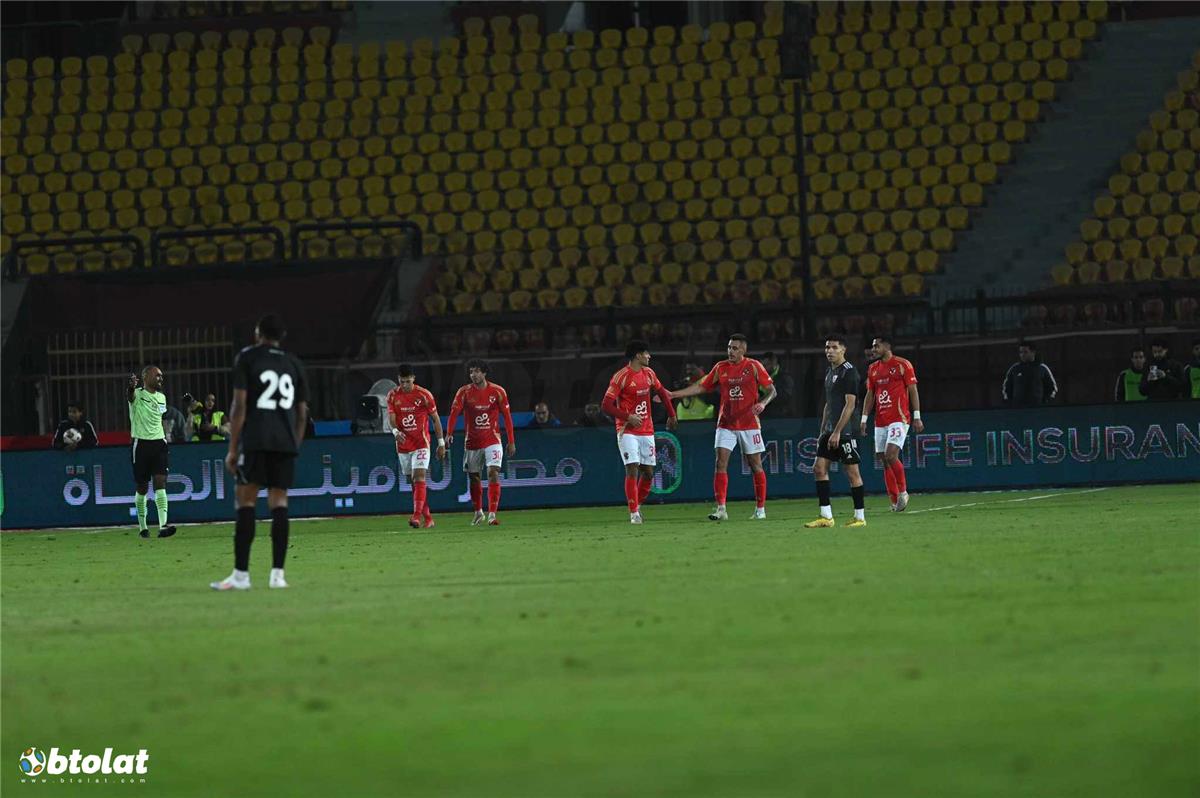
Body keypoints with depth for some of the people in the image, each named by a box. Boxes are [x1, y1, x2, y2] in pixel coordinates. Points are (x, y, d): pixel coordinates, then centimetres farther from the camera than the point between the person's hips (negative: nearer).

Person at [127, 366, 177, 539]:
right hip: (141, 444, -4)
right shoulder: (138, 394, -6)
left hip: (159, 443, 4)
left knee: (161, 482, -11)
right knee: (142, 487, 4)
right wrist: (131, 386, -54)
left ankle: (163, 525, -20)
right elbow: (129, 395, -31)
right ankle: (142, 527, 18)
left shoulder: (162, 397, 13)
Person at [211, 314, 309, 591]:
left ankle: (241, 575, -9)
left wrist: (232, 448, -2)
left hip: (255, 441, -4)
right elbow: (302, 413, 15)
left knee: (246, 501, -3)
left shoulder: (246, 358, 3)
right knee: (279, 502, 4)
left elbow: (239, 404, -4)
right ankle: (277, 574, -3)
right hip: (286, 443, 4)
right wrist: (295, 448, 23)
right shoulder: (294, 364, 16)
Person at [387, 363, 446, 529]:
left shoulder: (424, 395, -6)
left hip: (421, 444, -4)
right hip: (403, 444, 4)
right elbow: (391, 418, -4)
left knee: (419, 478, -18)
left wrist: (441, 443, 1)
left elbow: (435, 419, 1)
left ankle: (417, 516, -27)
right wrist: (395, 431, -28)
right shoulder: (393, 396, 2)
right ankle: (428, 519, 15)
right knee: (413, 482, 7)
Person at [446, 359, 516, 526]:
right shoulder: (464, 392, -3)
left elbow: (507, 416, 0)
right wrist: (449, 434, -27)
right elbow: (454, 412, -11)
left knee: (493, 473, -17)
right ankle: (478, 512, 30)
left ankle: (492, 514, -20)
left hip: (492, 441, -2)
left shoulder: (497, 392, -4)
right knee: (474, 478, 10)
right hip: (472, 442, 2)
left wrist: (511, 442, -1)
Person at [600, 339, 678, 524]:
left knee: (648, 472, 6)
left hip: (647, 430, 6)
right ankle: (634, 513, -11)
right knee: (632, 470, -14)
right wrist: (628, 417, -20)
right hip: (627, 431, -6)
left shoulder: (648, 373, 8)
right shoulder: (621, 377, -12)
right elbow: (606, 406, -14)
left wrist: (671, 415, 24)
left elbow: (662, 392, 25)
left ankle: (638, 504, 26)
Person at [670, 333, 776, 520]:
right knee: (720, 463, -10)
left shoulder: (753, 366, -3)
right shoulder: (721, 368, 5)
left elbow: (771, 390, -1)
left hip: (749, 424, -2)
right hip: (726, 425, 2)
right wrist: (672, 394, 7)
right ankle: (721, 509, -12)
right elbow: (701, 387, 12)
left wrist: (762, 403, -22)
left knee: (756, 465, 3)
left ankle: (760, 509, 14)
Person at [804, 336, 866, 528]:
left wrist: (837, 432, -20)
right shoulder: (829, 372, 16)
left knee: (852, 471, -3)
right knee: (819, 468, 3)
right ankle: (826, 516, 4)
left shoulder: (849, 372, -12)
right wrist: (823, 431, 19)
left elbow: (850, 405, -17)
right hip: (830, 430, 9)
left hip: (845, 431, -9)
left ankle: (860, 517, 4)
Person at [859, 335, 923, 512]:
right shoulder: (873, 369, 15)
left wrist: (917, 416, -8)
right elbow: (870, 395, 18)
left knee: (891, 455, -20)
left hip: (899, 418, -6)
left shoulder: (902, 365, -2)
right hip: (880, 421, 6)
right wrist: (864, 419, 11)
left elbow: (913, 391, -3)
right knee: (884, 460, 3)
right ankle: (895, 501, 8)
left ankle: (903, 491, -3)